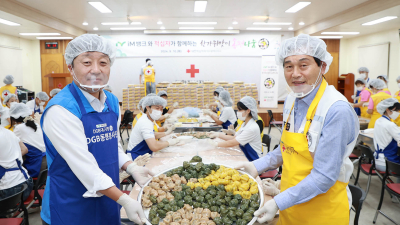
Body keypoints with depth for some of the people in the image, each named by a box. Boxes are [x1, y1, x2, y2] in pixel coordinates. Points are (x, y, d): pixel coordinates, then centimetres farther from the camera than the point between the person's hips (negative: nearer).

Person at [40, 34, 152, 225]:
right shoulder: (60, 110, -21)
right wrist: (124, 200, -26)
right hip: (71, 208, -6)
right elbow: (84, 166, -25)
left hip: (108, 199, 7)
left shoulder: (112, 102, 2)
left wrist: (131, 168, -6)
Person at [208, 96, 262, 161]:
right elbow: (234, 138, 8)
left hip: (252, 161, -8)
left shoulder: (252, 128, -23)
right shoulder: (245, 124, 7)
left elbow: (232, 143, -21)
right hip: (245, 157, 8)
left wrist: (216, 144, -13)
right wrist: (218, 134, -2)